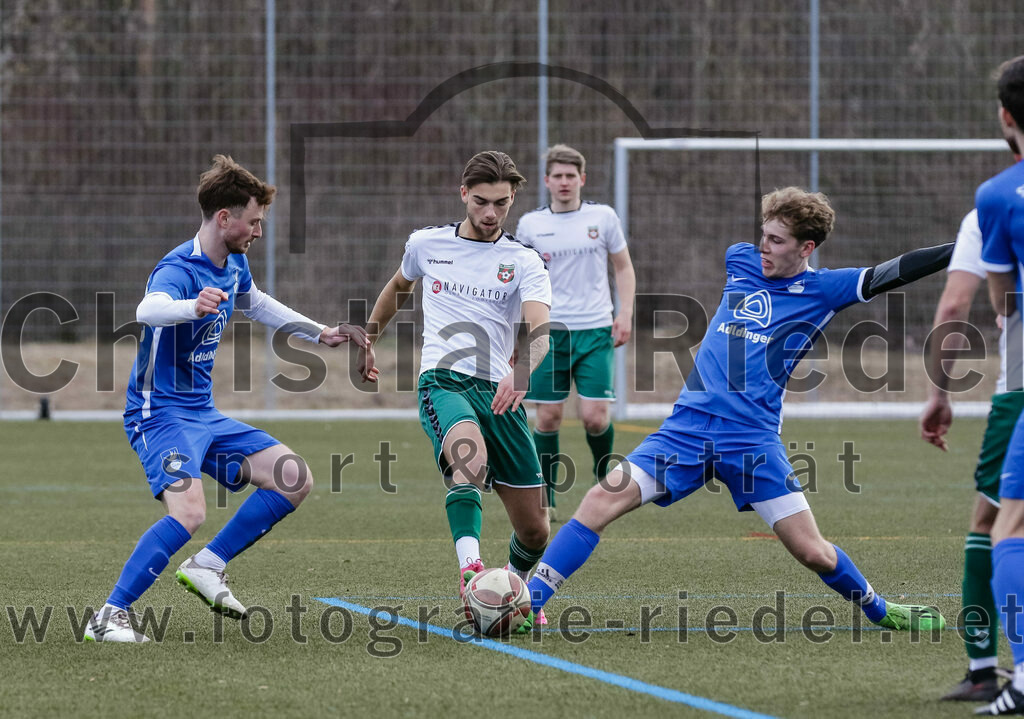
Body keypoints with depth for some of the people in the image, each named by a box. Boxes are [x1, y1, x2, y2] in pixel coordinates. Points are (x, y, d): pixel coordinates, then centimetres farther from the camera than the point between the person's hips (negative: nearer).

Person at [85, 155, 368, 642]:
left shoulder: (234, 264, 7)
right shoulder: (179, 269, -22)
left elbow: (254, 304, 31)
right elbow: (148, 310, -46)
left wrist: (320, 334, 31)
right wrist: (192, 306, -67)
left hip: (204, 415, 9)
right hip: (161, 414, -9)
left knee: (295, 480, 4)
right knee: (189, 512, -30)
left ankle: (206, 567, 8)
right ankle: (110, 616, -23)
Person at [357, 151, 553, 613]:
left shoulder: (524, 263, 4)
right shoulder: (426, 245, 11)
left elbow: (539, 331, -13)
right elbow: (398, 288, 34)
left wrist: (520, 372, -34)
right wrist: (367, 340, 40)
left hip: (499, 391, 2)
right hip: (443, 381, -1)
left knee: (534, 531, 4)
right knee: (471, 455, -38)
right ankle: (469, 568, -56)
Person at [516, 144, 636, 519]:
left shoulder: (603, 217, 4)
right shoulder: (530, 224, 5)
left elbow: (623, 267, 13)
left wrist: (625, 313, 2)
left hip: (595, 331, -1)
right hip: (549, 331, 1)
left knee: (595, 416, -9)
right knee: (547, 417, -2)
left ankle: (605, 475, 20)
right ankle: (545, 499, 10)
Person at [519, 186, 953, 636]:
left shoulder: (821, 291, 1)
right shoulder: (741, 261, 11)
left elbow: (897, 272, -7)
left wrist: (958, 251, -13)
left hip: (754, 438, -3)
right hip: (688, 426, 3)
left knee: (813, 553, -4)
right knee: (602, 501, -14)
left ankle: (880, 611, 25)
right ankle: (527, 607, -13)